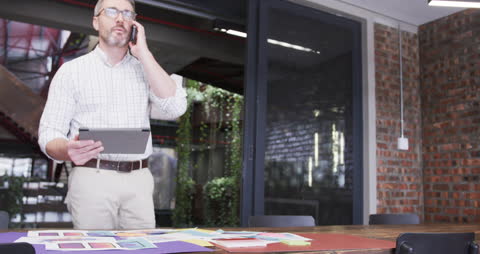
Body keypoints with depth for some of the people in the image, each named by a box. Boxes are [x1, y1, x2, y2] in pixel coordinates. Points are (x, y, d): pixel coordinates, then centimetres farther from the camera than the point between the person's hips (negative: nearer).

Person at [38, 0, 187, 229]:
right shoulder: (71, 71, 5)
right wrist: (69, 150, -24)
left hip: (138, 181, 2)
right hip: (92, 179, -2)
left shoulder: (145, 69, 13)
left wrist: (143, 53, -4)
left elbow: (175, 108, -6)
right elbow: (49, 134, 0)